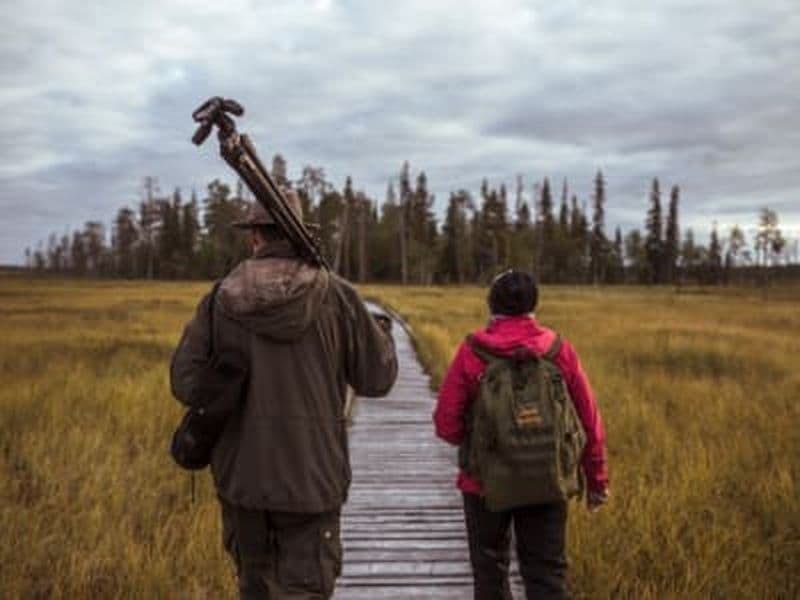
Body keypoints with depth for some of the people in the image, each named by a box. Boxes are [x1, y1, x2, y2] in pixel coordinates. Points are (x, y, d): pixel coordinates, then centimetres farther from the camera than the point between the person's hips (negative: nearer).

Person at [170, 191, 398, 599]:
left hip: (241, 474, 3)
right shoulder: (336, 296, -8)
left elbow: (187, 382, -4)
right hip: (310, 477, -3)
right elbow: (377, 378, -1)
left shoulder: (221, 299, -2)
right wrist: (375, 333, 18)